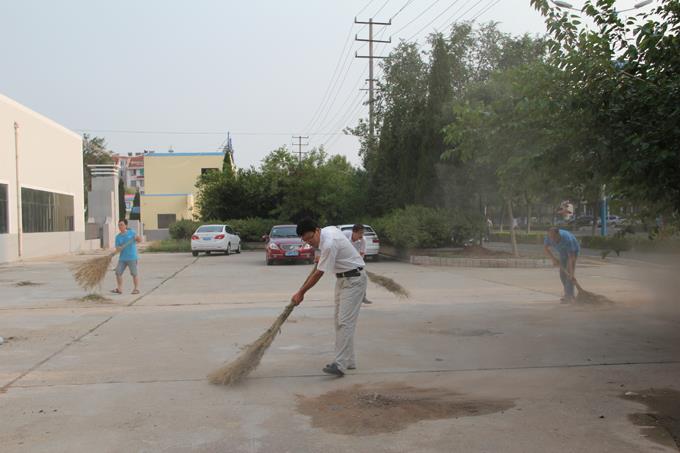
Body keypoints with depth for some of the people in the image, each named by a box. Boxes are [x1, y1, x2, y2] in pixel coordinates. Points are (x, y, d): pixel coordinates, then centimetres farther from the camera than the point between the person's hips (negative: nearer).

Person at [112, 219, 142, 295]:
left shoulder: (132, 232, 0)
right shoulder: (118, 237, 7)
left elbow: (140, 240, 3)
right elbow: (117, 247, 4)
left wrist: (137, 237, -19)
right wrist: (119, 248, -18)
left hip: (132, 257, -4)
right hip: (122, 258, 4)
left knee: (134, 273, 0)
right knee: (118, 272, 0)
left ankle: (136, 289, 9)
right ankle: (119, 289, 10)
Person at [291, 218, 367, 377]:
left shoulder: (329, 244, -26)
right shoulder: (329, 229, 2)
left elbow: (318, 274, -21)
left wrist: (300, 293, -12)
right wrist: (321, 257, 28)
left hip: (354, 280, -11)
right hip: (342, 279, 11)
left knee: (345, 321, -17)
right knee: (340, 320, 10)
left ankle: (340, 364, -21)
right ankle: (348, 361, 14)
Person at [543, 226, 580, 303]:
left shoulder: (567, 239, -42)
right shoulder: (549, 236, -27)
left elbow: (571, 257, -41)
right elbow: (545, 248, -8)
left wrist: (572, 273, -43)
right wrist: (553, 259, -19)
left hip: (573, 251, -6)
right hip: (563, 252, 6)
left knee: (569, 273, -19)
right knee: (562, 273, 4)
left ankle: (570, 296, -20)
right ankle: (567, 294, 16)